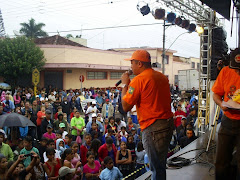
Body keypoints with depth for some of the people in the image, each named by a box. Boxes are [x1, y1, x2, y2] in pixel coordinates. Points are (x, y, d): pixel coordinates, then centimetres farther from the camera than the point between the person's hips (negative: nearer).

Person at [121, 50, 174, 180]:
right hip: (168, 123, 9)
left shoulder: (139, 80, -13)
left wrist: (125, 85, 0)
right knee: (160, 165, 20)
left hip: (153, 128, -9)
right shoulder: (162, 77, 11)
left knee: (157, 168, 1)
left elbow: (126, 107, -12)